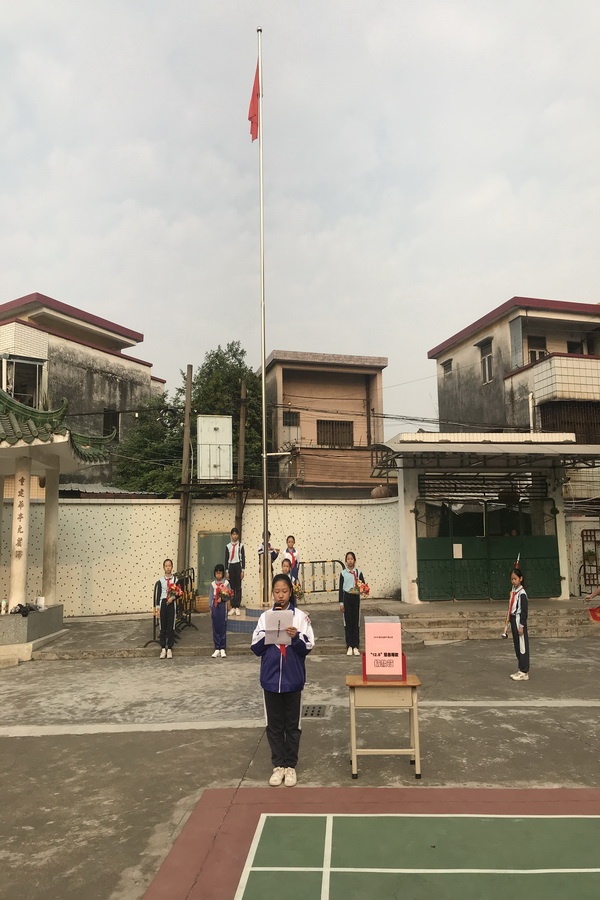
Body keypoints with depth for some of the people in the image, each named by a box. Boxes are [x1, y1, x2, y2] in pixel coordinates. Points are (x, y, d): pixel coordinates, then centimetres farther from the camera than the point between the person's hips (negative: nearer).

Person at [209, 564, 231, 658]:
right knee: (215, 627, 4)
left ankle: (222, 649, 4)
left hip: (222, 606, -2)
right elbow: (210, 596, 6)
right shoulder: (212, 584, 8)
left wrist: (222, 598, -19)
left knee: (223, 627, -1)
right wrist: (210, 608, -1)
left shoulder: (226, 583, 2)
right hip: (214, 606, 2)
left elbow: (228, 596, -2)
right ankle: (217, 649, 9)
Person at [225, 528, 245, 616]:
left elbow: (243, 558, 0)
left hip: (238, 566, -2)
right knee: (231, 587, 4)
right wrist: (226, 571, 2)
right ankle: (233, 607, 8)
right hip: (230, 567, 2)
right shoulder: (228, 546, 6)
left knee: (238, 587, -1)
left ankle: (237, 607, 2)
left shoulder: (241, 545, 1)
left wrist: (242, 570, -5)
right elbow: (226, 559, 7)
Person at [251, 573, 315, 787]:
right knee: (274, 725, 11)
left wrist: (296, 637, -24)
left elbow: (308, 647, -6)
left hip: (293, 679, -1)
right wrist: (267, 634, -17)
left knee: (292, 725, 10)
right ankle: (278, 765, 24)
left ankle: (290, 766, 23)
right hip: (271, 679, 2)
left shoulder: (300, 616, -4)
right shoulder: (265, 617, 1)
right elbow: (256, 648, 0)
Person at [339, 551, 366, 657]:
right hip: (347, 597, -1)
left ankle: (356, 647, 8)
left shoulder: (358, 572, 4)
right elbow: (341, 588, 3)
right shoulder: (343, 573, 3)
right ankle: (349, 646, 8)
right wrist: (341, 602, -1)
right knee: (348, 622, 2)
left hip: (356, 598, 1)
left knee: (356, 622, 3)